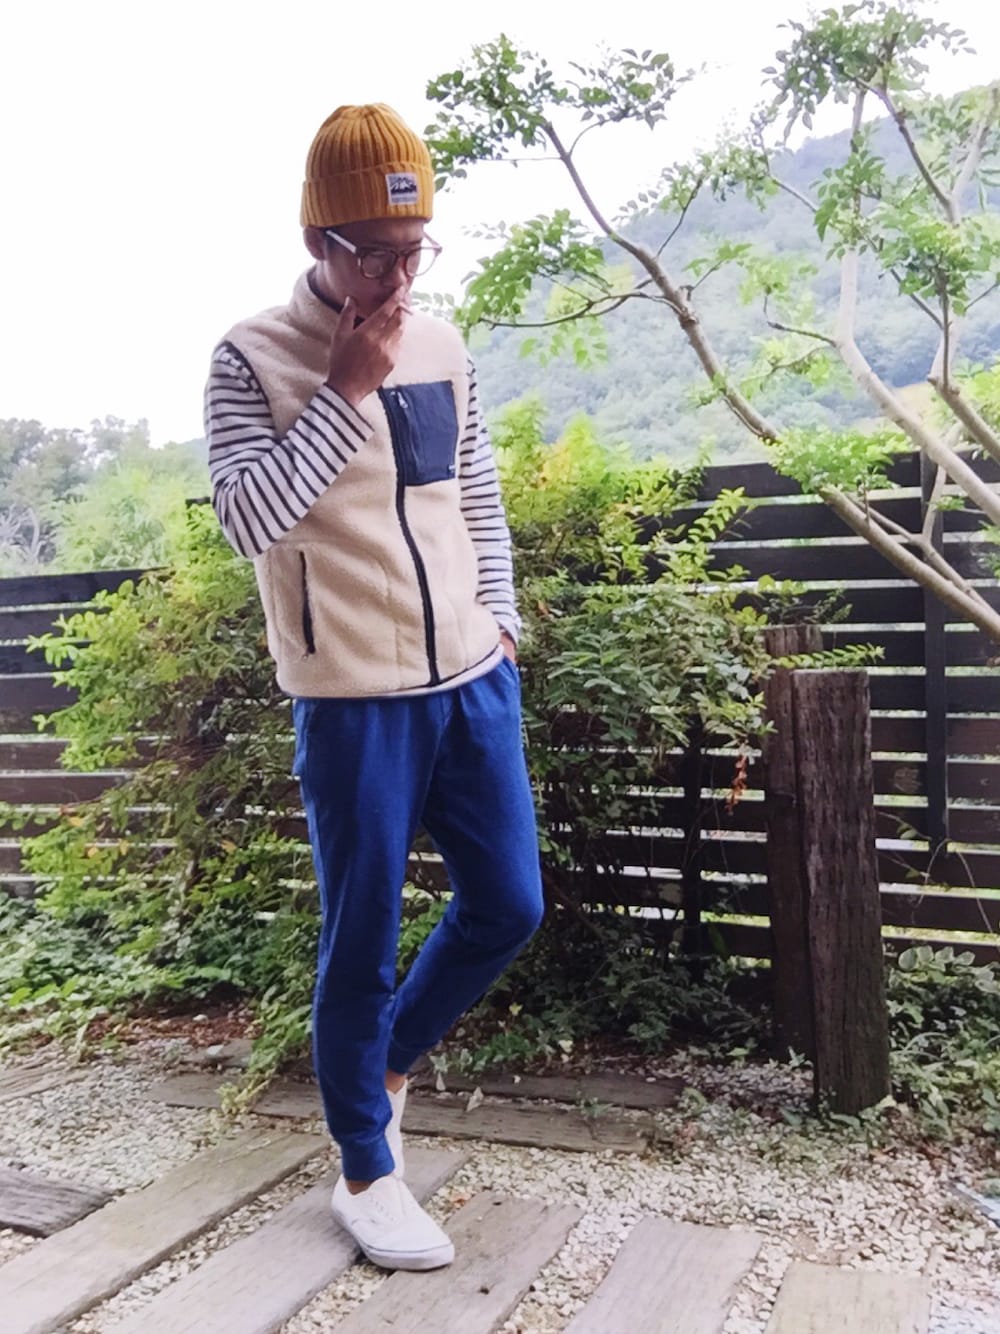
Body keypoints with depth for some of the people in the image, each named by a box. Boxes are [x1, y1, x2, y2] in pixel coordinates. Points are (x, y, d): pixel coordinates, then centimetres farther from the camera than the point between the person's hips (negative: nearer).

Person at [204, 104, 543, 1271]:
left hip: (472, 682, 6)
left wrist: (500, 618, 9)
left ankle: (388, 1063, 37)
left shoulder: (442, 347, 9)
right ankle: (364, 1170, 24)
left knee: (509, 905, 11)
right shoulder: (252, 359, -7)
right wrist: (343, 392, -19)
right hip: (353, 702, -5)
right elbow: (247, 520, -18)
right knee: (362, 942, 4)